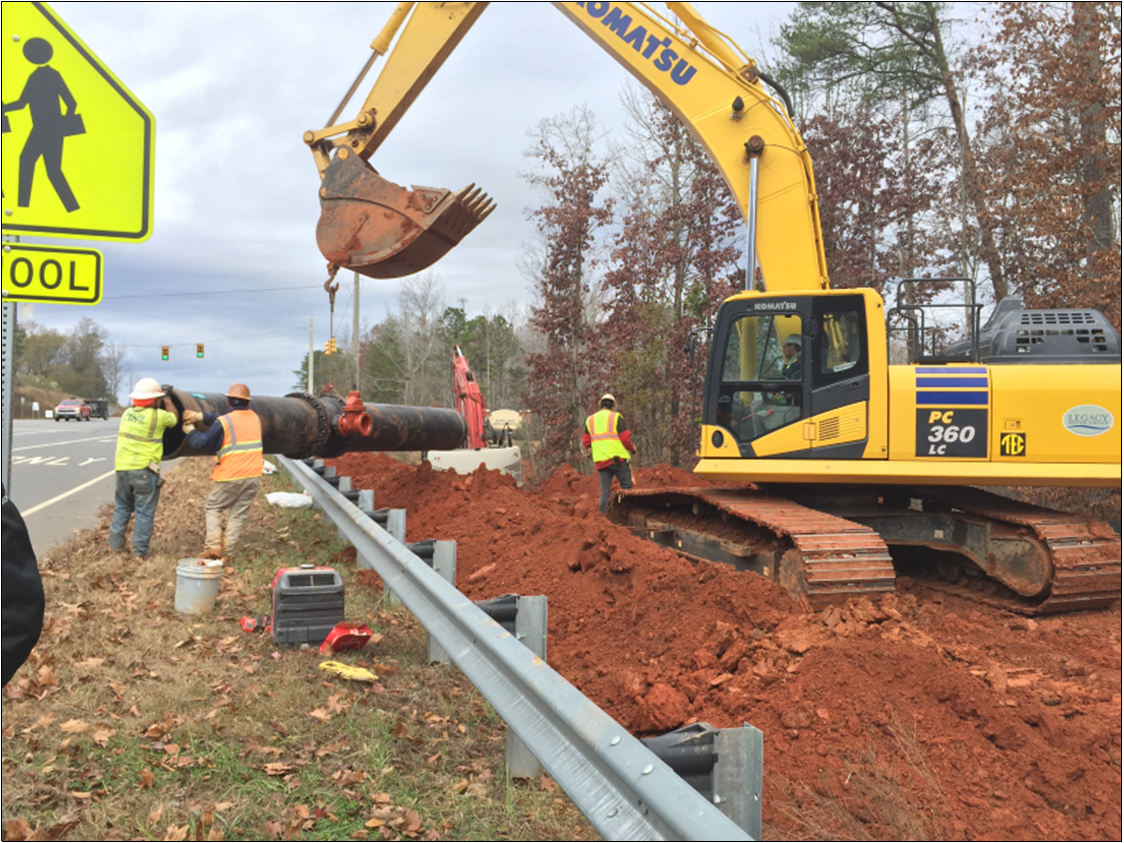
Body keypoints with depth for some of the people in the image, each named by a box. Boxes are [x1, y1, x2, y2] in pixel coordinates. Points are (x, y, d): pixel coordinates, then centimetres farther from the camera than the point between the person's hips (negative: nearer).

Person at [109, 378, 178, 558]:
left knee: (122, 507, 21)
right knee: (144, 512, 2)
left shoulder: (127, 413, 7)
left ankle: (115, 543, 24)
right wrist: (167, 402, 23)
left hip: (123, 469, 6)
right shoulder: (158, 416, -10)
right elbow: (174, 419, 10)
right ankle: (139, 550, 4)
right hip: (144, 471, -6)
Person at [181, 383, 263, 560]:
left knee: (213, 508, 13)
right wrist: (201, 416, 11)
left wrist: (190, 430, 14)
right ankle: (227, 553, 10)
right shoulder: (255, 418, 9)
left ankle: (213, 546, 0)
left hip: (231, 477, -5)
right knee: (238, 514, 10)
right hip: (253, 477, 5)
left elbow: (203, 444, -3)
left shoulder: (224, 422, -10)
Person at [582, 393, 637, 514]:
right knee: (626, 486, 4)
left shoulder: (590, 420, 13)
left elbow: (585, 442, 11)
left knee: (605, 490, 7)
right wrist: (632, 448, 11)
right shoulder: (615, 417, -1)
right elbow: (625, 438, -7)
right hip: (617, 458, -4)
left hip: (600, 461, 4)